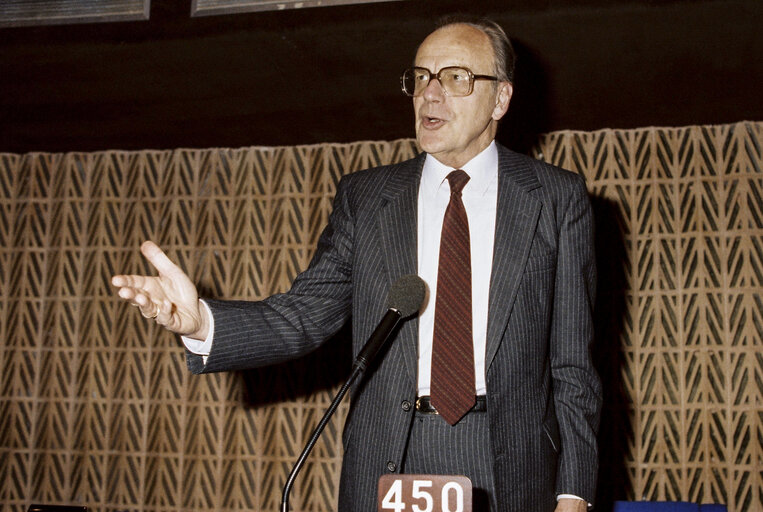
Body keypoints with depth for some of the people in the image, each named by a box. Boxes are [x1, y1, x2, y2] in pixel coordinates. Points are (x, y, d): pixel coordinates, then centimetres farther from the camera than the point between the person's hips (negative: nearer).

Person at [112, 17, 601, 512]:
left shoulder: (557, 198, 3)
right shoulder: (364, 197, 8)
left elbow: (573, 360, 1)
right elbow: (306, 314, 0)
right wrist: (202, 321, -18)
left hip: (511, 470, -1)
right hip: (386, 470, 1)